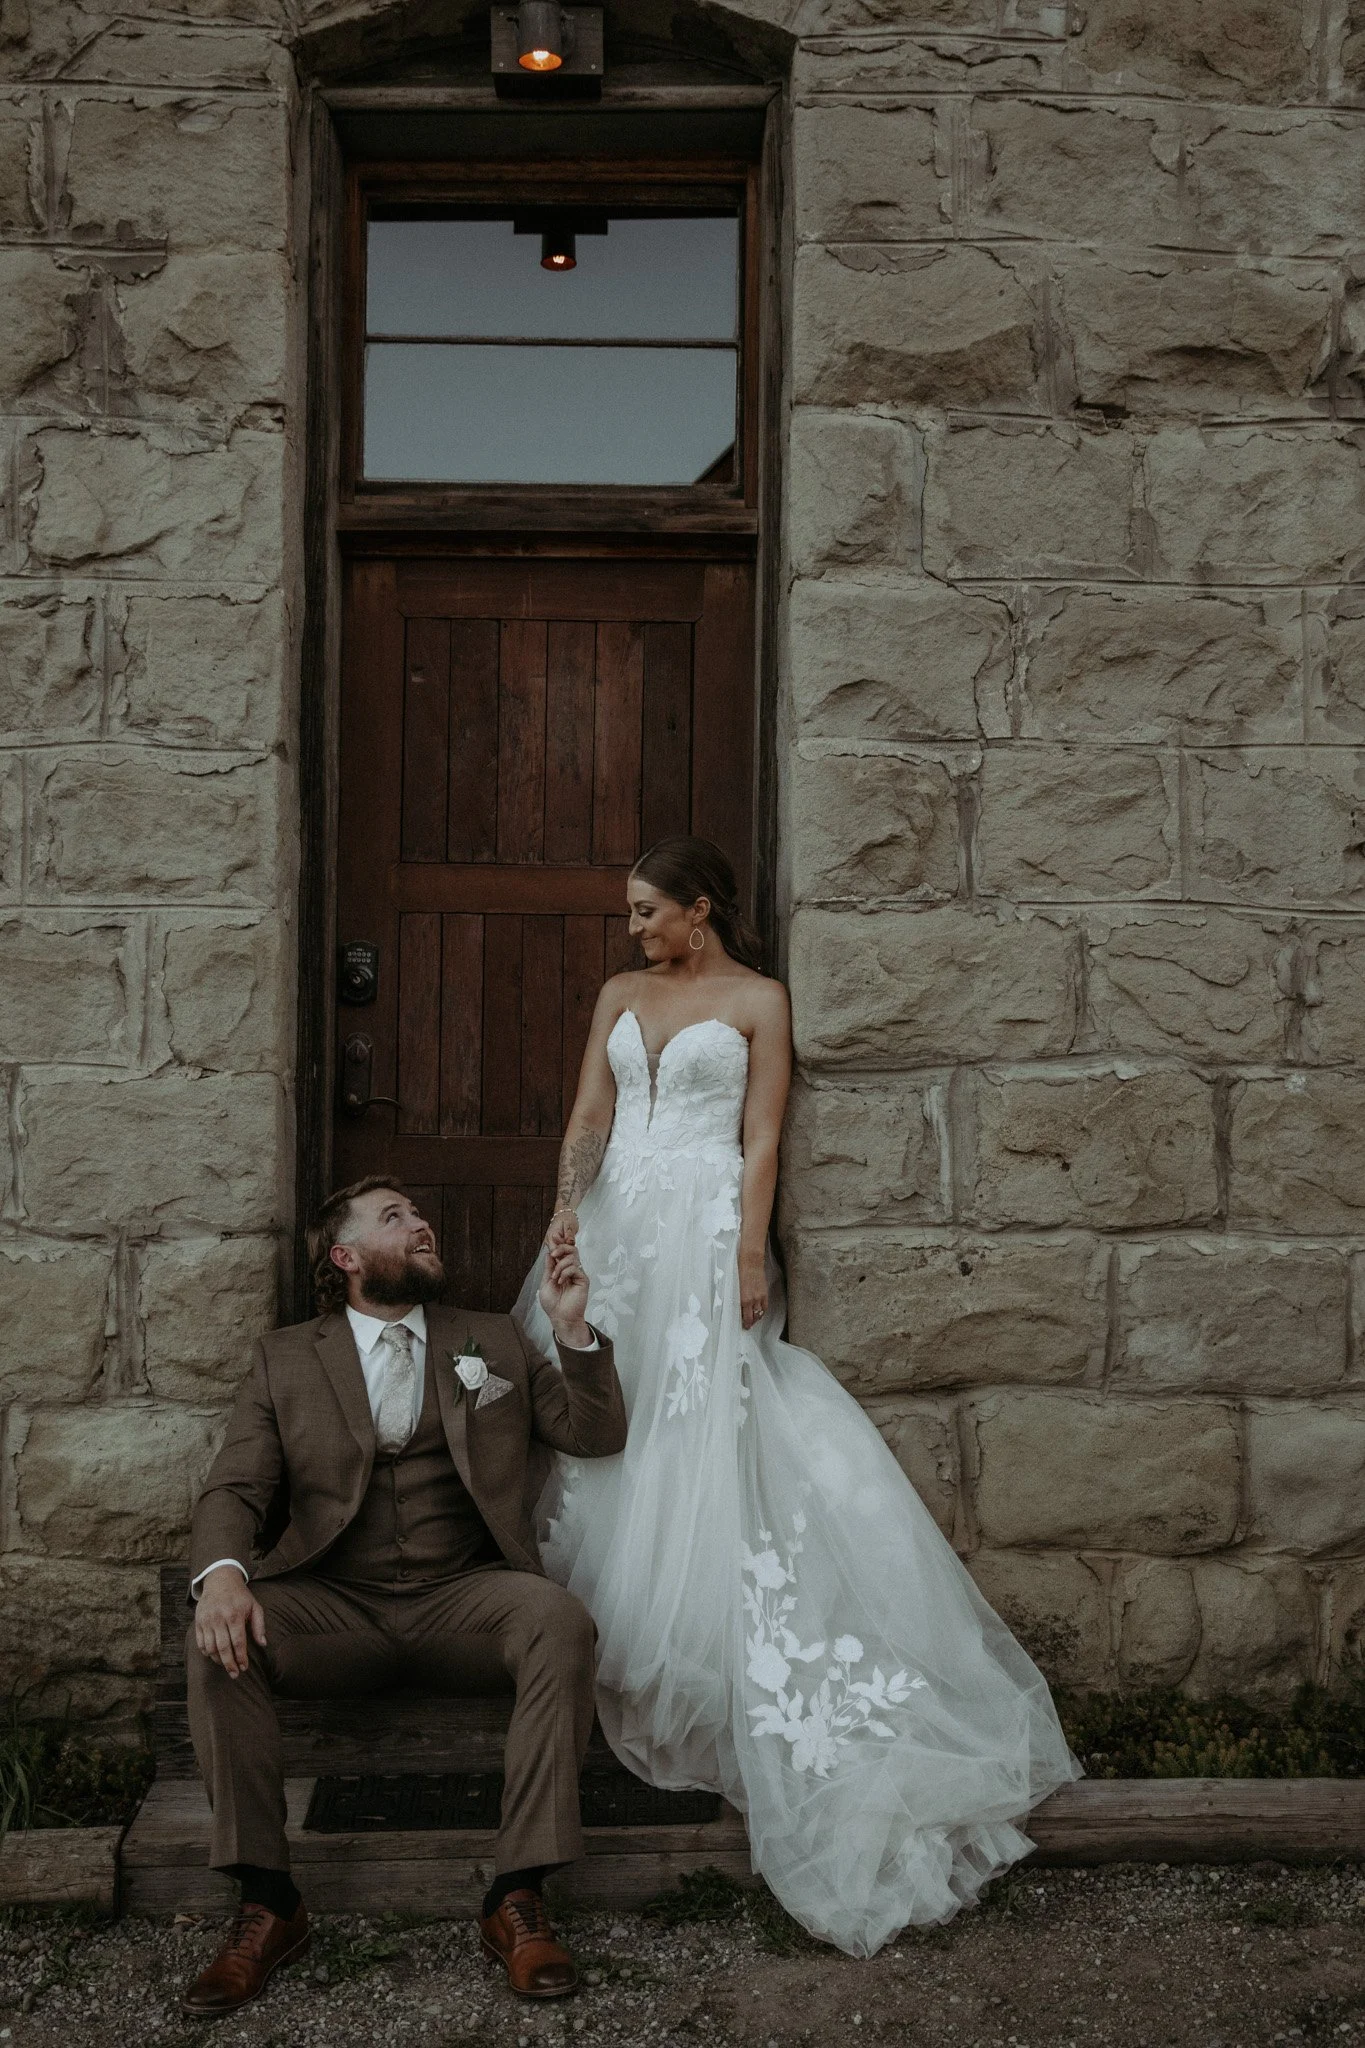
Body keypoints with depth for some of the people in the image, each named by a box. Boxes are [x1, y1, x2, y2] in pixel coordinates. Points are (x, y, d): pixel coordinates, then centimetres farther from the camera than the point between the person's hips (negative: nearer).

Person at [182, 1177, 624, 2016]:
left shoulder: (494, 1342, 18)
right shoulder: (285, 1358, 14)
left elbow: (599, 1437, 15)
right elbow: (235, 1486, 4)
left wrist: (573, 1330, -2)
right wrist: (221, 1572, -19)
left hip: (463, 1600, 0)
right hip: (335, 1603, 0)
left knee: (562, 1619, -31)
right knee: (218, 1640, -28)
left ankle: (518, 1895, -27)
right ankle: (267, 1901, -19)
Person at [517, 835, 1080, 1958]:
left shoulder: (758, 1000, 3)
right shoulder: (621, 995, 17)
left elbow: (761, 1141, -3)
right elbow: (589, 1116, 9)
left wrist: (749, 1255, -13)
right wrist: (567, 1209, -8)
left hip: (702, 1231, -5)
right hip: (615, 1225, 6)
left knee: (692, 1433, -10)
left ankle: (677, 1673, -3)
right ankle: (593, 1633, 11)